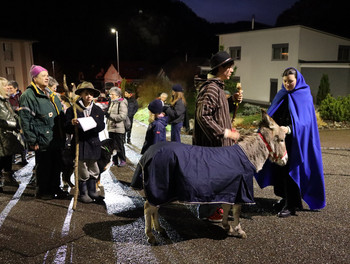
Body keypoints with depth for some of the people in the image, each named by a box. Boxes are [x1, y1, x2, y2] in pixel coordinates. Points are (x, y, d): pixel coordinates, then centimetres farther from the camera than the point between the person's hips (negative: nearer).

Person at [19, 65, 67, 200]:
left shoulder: (51, 94, 16)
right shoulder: (28, 95, -10)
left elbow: (60, 115, 22)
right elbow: (25, 121, -14)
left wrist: (63, 135, 16)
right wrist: (32, 141, -17)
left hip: (56, 139, 8)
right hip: (43, 141, -7)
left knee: (56, 164, 14)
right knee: (43, 166, 5)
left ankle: (55, 188, 29)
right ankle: (42, 191, 22)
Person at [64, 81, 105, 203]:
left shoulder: (98, 110, 8)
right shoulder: (73, 109, -3)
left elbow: (102, 126, -1)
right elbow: (67, 129, -3)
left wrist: (93, 122, -19)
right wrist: (72, 123, -24)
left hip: (93, 143, 4)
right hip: (79, 144, -4)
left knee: (94, 170, 14)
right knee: (82, 170, 3)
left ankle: (92, 191, 32)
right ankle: (83, 193, 19)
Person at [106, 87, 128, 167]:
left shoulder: (122, 103, -13)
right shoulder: (112, 102, 14)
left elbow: (122, 116, -22)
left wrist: (110, 115, -22)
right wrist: (106, 113, 9)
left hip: (119, 129, -9)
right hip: (111, 128, 9)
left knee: (119, 145, 0)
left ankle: (123, 160, 15)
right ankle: (114, 160, 27)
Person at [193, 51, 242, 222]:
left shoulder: (218, 87, 15)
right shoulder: (211, 88, -18)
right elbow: (203, 116, -26)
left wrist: (233, 100, 10)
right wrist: (225, 132, -25)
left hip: (219, 143, 10)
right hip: (212, 143, -10)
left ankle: (213, 207, 34)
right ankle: (207, 212, 16)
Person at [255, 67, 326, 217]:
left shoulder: (304, 96, -6)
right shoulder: (282, 95, 12)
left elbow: (305, 120, -15)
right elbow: (272, 115, 13)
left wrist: (289, 129, -31)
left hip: (295, 141, -5)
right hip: (279, 139, 6)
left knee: (291, 171, -4)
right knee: (280, 170, 8)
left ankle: (291, 205, 6)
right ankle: (285, 199, 25)